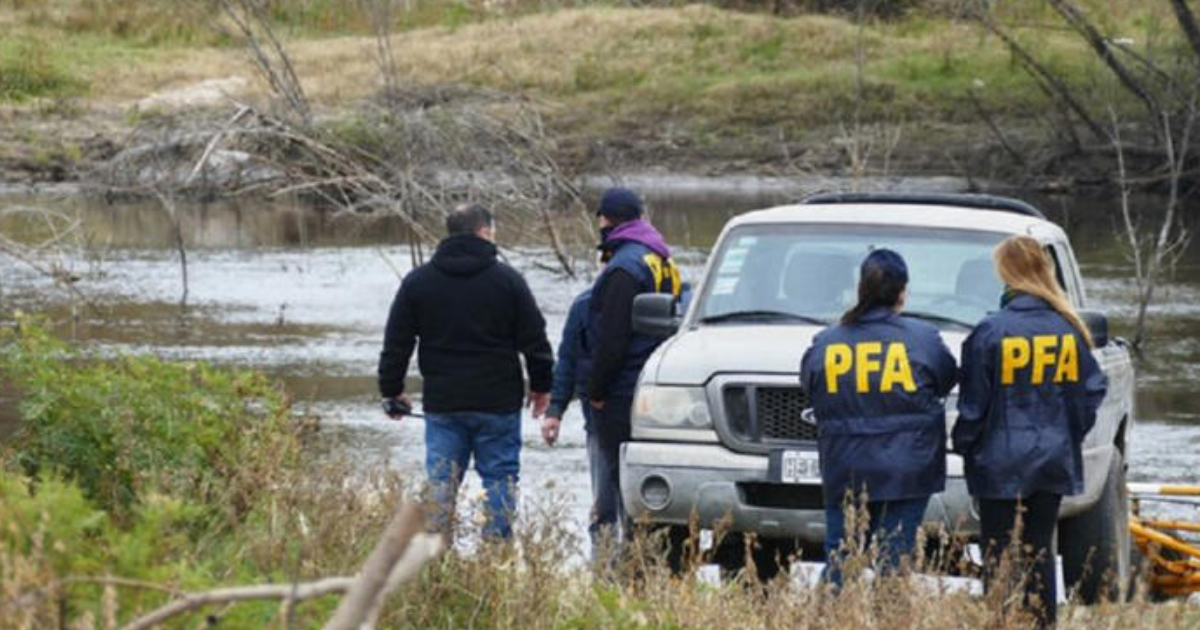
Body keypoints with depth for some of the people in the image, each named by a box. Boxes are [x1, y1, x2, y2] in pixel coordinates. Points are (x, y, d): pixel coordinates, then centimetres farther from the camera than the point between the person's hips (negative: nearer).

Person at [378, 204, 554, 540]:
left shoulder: (417, 281, 3)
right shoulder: (507, 279, -3)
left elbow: (396, 344, 7)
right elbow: (534, 339, 1)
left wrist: (391, 391, 16)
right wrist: (541, 385, 13)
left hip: (442, 403, 2)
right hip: (498, 401, -2)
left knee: (441, 481, 5)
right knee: (500, 475, 4)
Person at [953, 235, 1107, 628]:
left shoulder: (991, 331, -12)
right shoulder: (1068, 330, 1)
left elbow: (974, 404, -7)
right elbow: (1091, 390, 7)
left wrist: (963, 445, 7)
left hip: (1002, 462, -4)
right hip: (1054, 459, 4)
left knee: (999, 554, 1)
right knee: (1040, 550, 12)